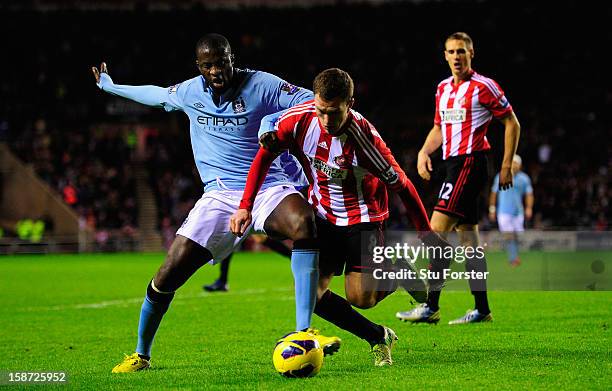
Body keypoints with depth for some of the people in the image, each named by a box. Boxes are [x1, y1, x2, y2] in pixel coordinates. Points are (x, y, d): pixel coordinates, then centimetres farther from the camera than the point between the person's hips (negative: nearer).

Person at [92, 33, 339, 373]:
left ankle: (303, 332, -36)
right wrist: (110, 86, 43)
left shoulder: (260, 85, -5)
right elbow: (154, 94, 29)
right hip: (219, 196, 3)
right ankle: (141, 355, 17)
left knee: (303, 222, -38)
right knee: (167, 277, -8)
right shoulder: (189, 92, 7)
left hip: (267, 188, -3)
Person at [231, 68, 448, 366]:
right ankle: (378, 338, 7)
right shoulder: (298, 119, -20)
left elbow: (400, 184, -18)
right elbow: (265, 155, -3)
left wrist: (425, 232, -11)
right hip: (323, 215, 4)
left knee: (360, 298, -13)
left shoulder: (363, 137, -29)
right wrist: (245, 205, -8)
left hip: (362, 216, -4)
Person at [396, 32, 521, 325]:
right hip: (453, 164, 9)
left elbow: (512, 123, -3)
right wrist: (424, 152, 7)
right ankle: (482, 309, 13)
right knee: (467, 236, 9)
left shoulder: (483, 87, -7)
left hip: (469, 162, -9)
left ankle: (431, 306, -14)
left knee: (438, 229, -15)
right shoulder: (443, 88, 15)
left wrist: (507, 165, -7)